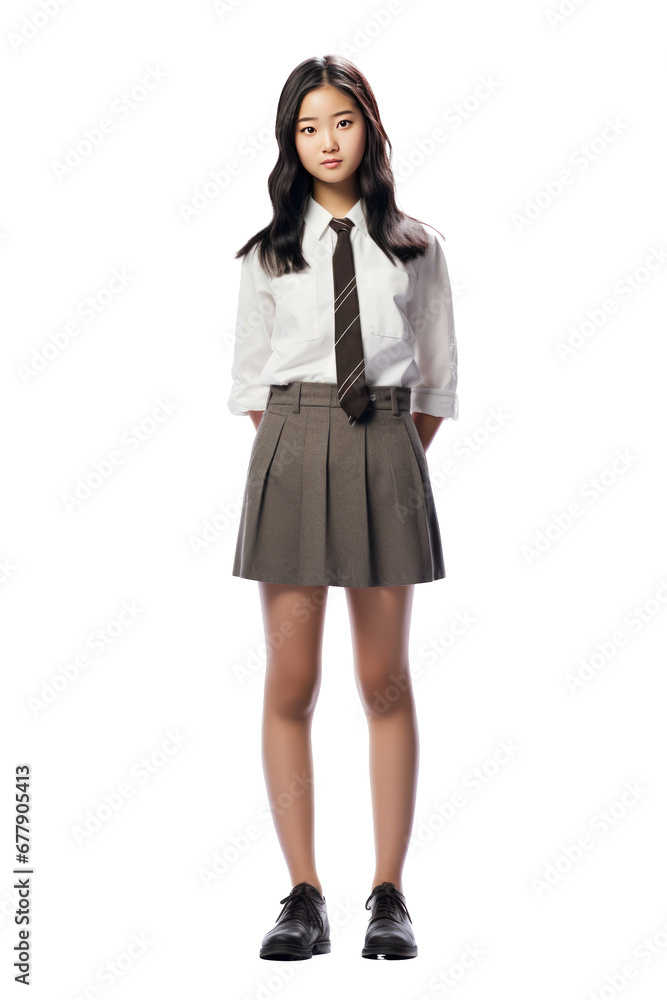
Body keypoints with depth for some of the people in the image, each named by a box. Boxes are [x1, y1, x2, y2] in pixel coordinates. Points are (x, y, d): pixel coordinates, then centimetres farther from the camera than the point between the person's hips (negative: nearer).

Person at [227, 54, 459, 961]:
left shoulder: (414, 246, 9)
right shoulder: (269, 251, 9)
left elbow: (438, 377, 11)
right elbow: (250, 381, 11)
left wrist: (397, 462, 3)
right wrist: (292, 461, 2)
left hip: (386, 451, 0)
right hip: (294, 447, 0)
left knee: (385, 680, 3)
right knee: (291, 683, -1)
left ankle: (390, 897, 11)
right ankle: (303, 897, 7)